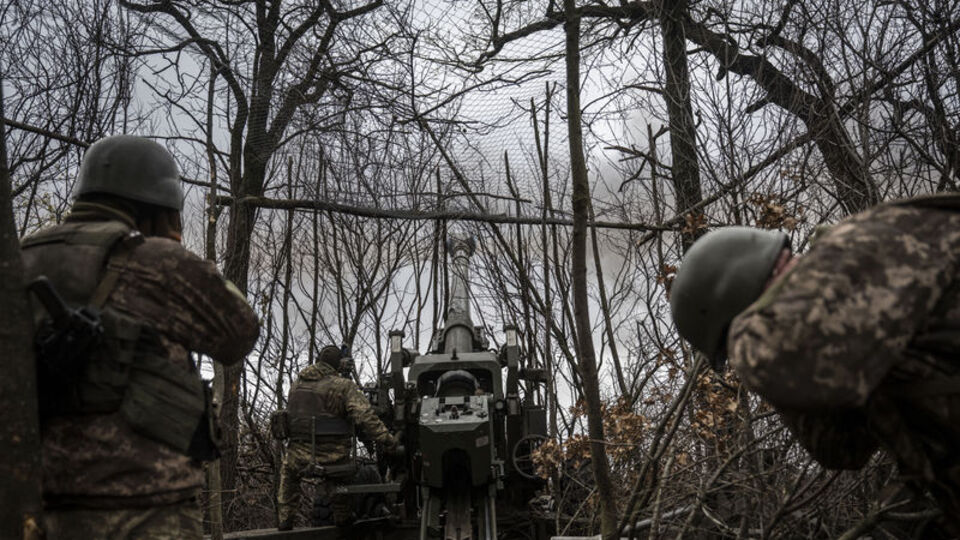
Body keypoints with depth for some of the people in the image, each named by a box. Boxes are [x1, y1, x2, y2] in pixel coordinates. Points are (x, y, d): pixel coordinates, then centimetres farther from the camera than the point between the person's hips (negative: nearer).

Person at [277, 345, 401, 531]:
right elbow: (366, 418, -18)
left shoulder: (297, 384, 9)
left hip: (300, 458, 5)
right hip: (332, 458, -4)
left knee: (288, 473, 36)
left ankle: (285, 521, 36)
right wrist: (390, 444, -18)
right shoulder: (344, 386, -8)